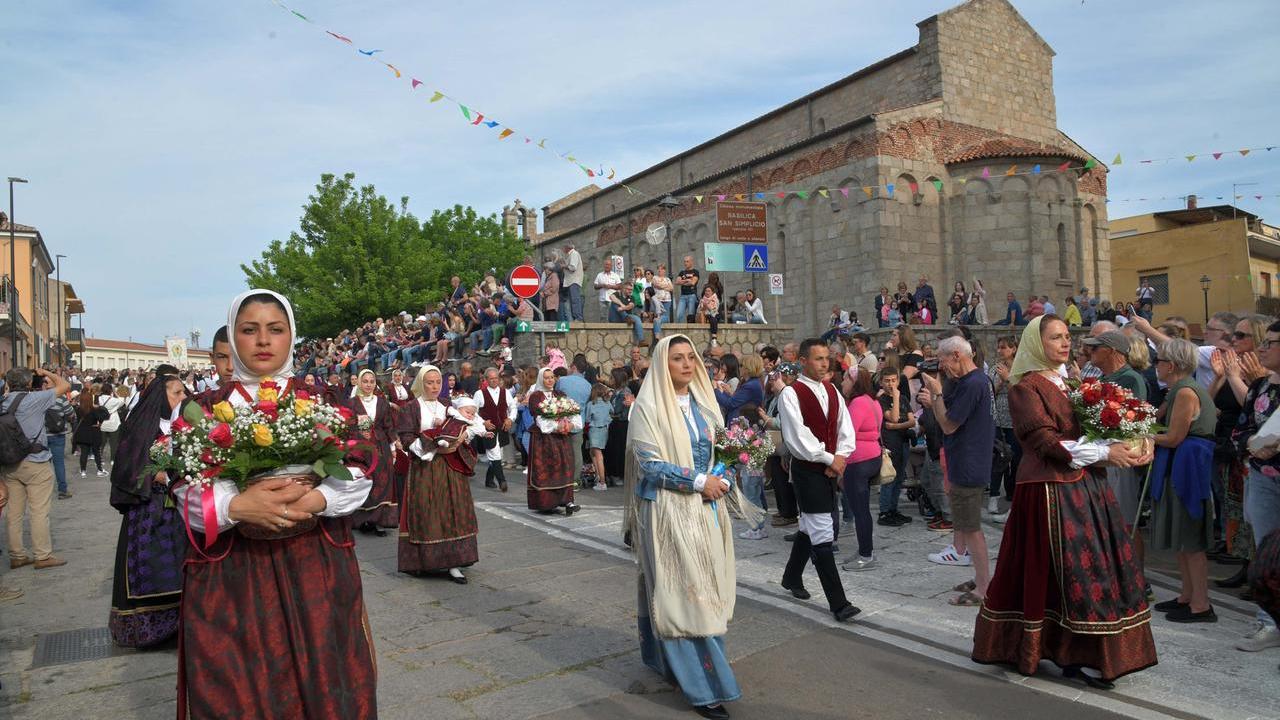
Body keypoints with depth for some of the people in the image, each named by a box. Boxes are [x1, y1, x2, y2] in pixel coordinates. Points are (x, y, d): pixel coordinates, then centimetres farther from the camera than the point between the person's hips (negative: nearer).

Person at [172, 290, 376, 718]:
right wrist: (235, 507, -22)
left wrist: (314, 499, -20)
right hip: (230, 576, 0)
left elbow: (359, 475, -2)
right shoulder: (206, 408, 4)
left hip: (316, 568, 0)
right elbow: (185, 489, -3)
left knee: (321, 682, 8)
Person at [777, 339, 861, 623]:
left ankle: (792, 577, 40)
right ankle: (838, 602, -3)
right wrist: (830, 458, -14)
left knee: (810, 526, 20)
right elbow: (797, 437, -19)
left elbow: (845, 428, 8)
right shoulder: (791, 394, -13)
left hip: (830, 469, 7)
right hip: (807, 470, -7)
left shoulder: (831, 390, 9)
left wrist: (840, 457, -7)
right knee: (823, 535, -8)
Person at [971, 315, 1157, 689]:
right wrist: (1104, 452, -19)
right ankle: (1075, 656, 5)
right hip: (1050, 489, -8)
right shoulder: (1026, 387, -8)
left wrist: (1127, 446, -4)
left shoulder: (1067, 384, 17)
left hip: (1083, 484, 8)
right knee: (1068, 568, -5)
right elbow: (1046, 440, -17)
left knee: (1093, 566, 8)